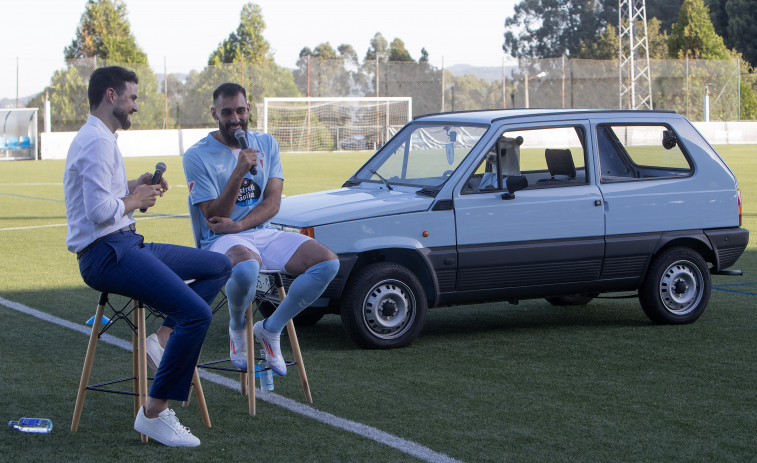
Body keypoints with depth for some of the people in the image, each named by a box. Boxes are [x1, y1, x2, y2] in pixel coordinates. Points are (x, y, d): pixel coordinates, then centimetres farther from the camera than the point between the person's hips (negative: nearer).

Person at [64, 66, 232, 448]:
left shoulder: (100, 138, 19)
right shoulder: (97, 142, -15)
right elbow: (101, 211, -24)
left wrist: (135, 187, 13)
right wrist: (137, 199, -6)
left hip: (125, 245, 11)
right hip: (107, 254, -11)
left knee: (219, 266, 13)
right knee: (197, 313, -23)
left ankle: (167, 334, -3)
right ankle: (153, 413, -18)